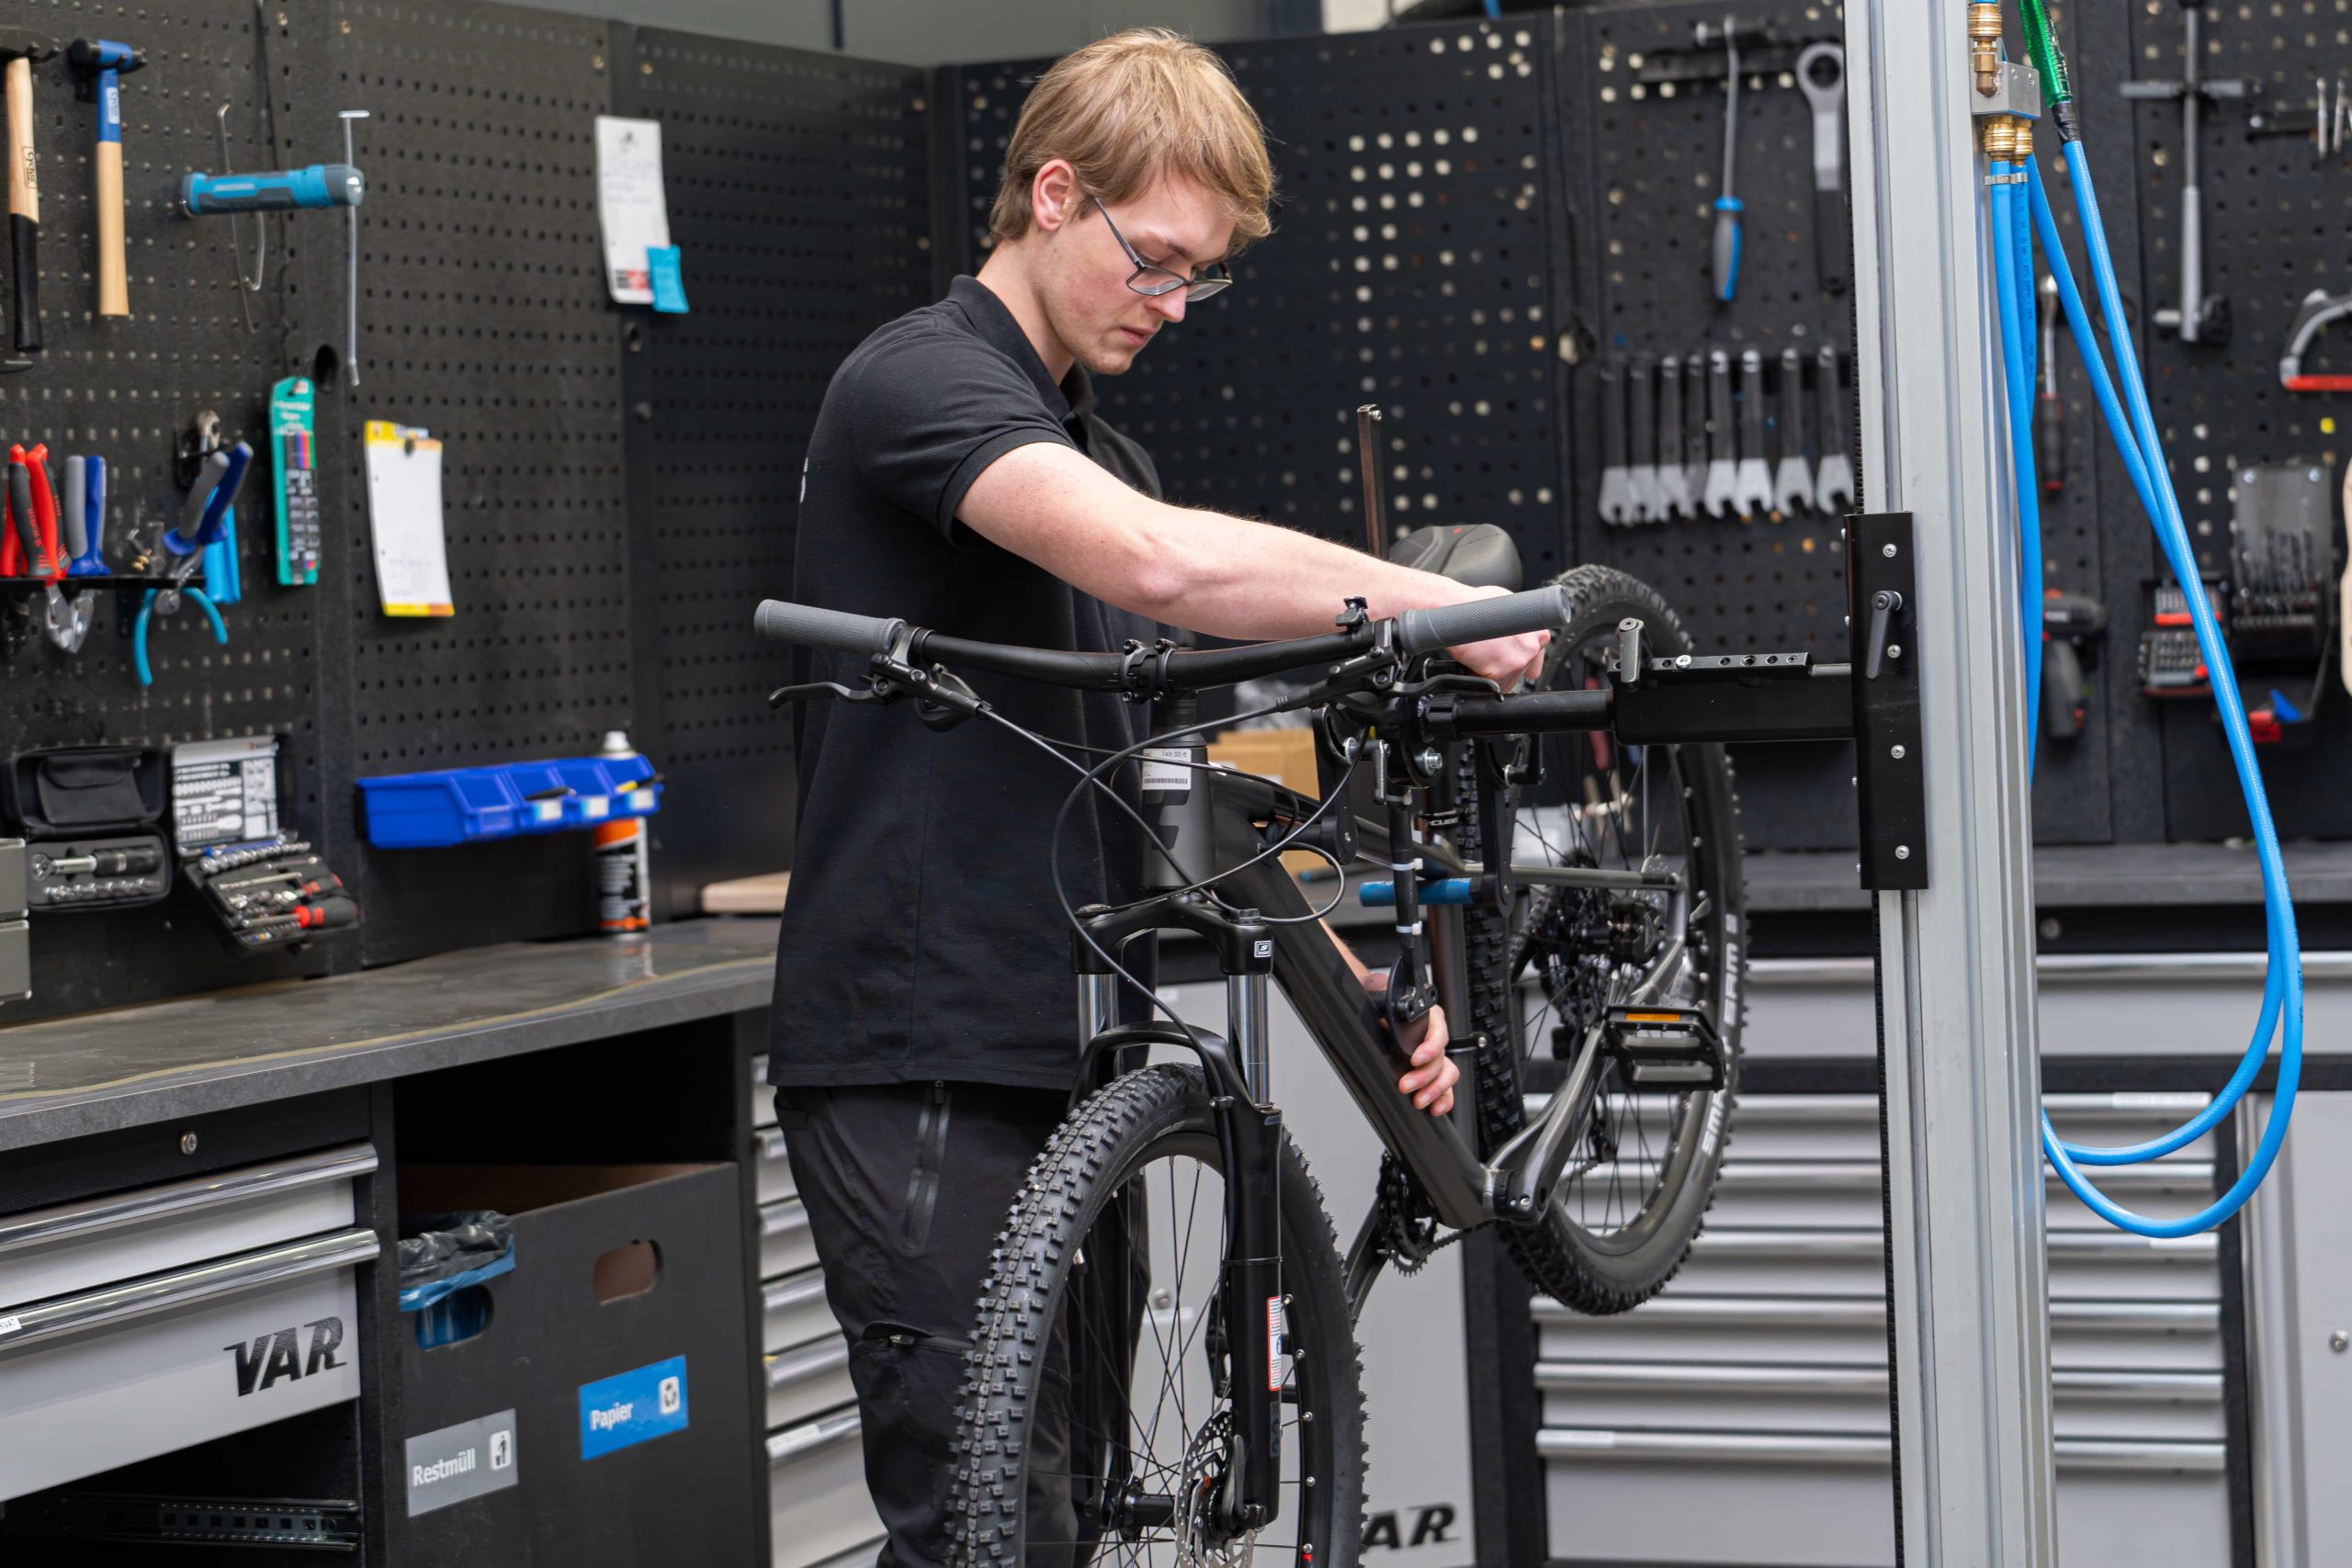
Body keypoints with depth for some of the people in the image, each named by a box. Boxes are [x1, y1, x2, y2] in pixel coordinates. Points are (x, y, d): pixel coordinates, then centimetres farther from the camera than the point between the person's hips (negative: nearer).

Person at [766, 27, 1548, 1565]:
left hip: (1059, 1068, 9)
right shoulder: (918, 384, -11)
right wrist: (1442, 609, -21)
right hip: (922, 1074, -9)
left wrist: (1353, 978, 8)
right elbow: (1160, 562, -29)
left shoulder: (1103, 456, 19)